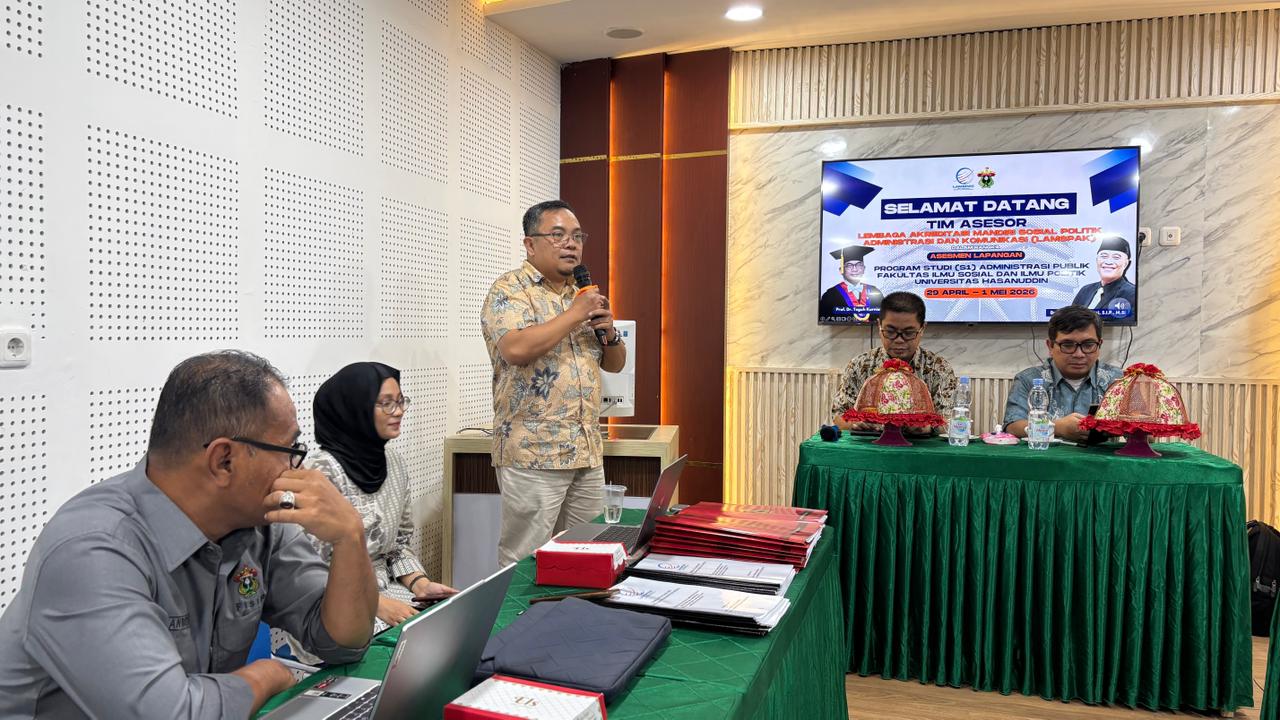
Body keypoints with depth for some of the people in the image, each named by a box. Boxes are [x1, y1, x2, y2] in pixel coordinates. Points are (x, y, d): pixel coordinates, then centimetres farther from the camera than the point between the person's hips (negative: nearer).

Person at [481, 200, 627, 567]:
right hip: (534, 454, -7)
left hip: (588, 452, 7)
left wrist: (608, 333, 0)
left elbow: (614, 363, 21)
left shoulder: (583, 294, 16)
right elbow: (516, 349, -25)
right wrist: (575, 314, -16)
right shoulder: (510, 290, -5)